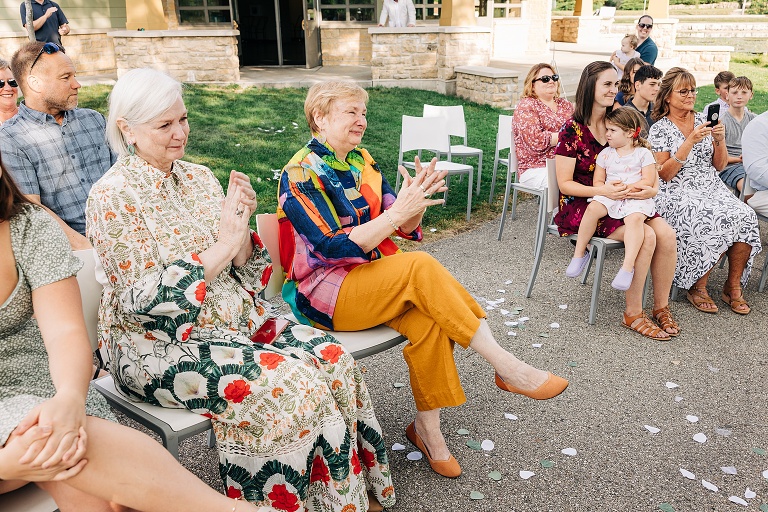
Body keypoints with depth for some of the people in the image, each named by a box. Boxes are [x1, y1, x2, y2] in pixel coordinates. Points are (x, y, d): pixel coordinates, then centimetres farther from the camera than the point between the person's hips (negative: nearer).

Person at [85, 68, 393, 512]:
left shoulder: (200, 177, 8)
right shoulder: (112, 197, -9)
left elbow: (250, 272, 9)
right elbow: (148, 296, -15)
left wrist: (241, 228, -12)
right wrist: (222, 246, -18)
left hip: (237, 318, 6)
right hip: (162, 343, -6)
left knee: (333, 358, -15)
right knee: (290, 383, -26)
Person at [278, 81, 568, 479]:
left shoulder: (361, 161, 9)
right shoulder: (300, 175, -11)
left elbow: (405, 227, 5)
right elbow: (334, 247, -22)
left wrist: (418, 200, -17)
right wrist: (399, 211, -27)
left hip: (371, 279, 6)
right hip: (323, 290, -6)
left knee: (426, 316, -25)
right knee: (421, 267, -29)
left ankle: (427, 427, -9)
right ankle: (506, 367, -19)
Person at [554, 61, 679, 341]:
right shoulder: (573, 130, -9)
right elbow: (565, 183, -11)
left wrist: (651, 189, -11)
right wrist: (602, 191, -27)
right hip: (581, 206, -6)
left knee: (666, 233, -17)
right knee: (645, 236, -26)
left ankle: (661, 307, -1)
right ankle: (633, 314, -13)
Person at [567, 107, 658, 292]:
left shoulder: (643, 153, 7)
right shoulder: (605, 154, 16)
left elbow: (648, 181, -2)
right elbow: (597, 181, 13)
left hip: (636, 198, -3)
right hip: (610, 197, 3)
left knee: (635, 217, -35)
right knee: (593, 207, -29)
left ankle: (628, 267, -39)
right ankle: (579, 253, -17)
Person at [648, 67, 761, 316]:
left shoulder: (704, 120, 13)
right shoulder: (659, 129, 0)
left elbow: (719, 166, 14)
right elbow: (665, 174, -10)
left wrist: (720, 140, -5)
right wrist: (691, 141, -16)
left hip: (712, 187, 5)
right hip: (678, 194, -5)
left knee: (745, 216, -24)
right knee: (713, 223, -33)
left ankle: (733, 286, -9)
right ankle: (697, 287, -13)